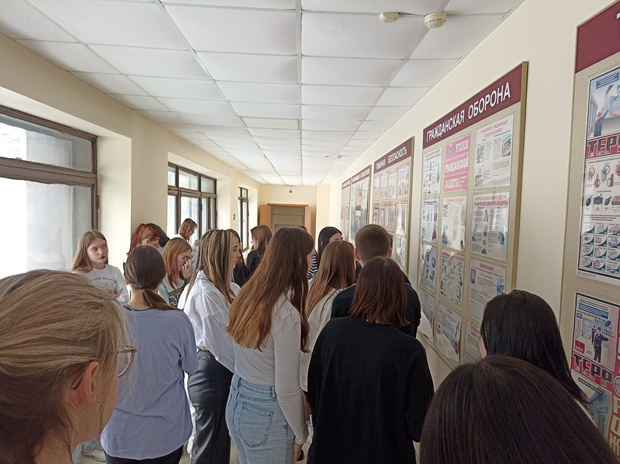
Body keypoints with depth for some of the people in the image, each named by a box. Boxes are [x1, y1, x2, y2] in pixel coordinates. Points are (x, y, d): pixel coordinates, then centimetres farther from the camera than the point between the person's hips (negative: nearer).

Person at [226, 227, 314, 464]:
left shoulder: (248, 294, -4)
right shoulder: (286, 314, -25)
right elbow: (287, 389, -20)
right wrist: (300, 435, -5)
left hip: (236, 401, 7)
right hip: (266, 416, -7)